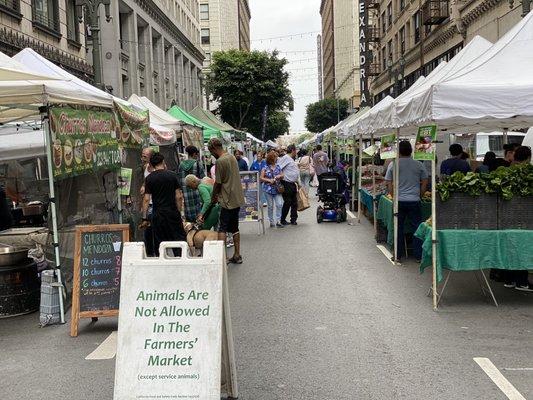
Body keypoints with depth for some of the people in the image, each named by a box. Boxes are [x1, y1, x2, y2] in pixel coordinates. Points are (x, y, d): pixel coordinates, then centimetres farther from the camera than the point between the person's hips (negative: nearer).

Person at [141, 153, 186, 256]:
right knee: (179, 238, 5)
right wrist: (179, 212, 7)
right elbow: (178, 196, -2)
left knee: (159, 243, 6)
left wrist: (145, 218, 0)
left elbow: (146, 199, -3)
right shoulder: (172, 175, 0)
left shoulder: (149, 178, 0)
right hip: (172, 212, 0)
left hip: (158, 214, 1)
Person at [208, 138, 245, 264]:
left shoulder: (220, 161, -16)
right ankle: (237, 256, 18)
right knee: (234, 228, 14)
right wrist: (218, 194, 15)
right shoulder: (232, 157, 10)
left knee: (222, 228, -4)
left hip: (228, 200, -8)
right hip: (238, 198, 8)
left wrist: (213, 197, 5)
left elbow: (218, 183, -11)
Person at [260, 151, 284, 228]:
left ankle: (278, 221, 1)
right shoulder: (265, 168, -4)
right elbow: (261, 178, -6)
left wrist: (279, 176, -7)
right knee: (270, 206, 5)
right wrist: (269, 180, -18)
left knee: (279, 204, -7)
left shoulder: (278, 167, 8)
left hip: (277, 188, 3)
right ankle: (271, 221, 17)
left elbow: (282, 175, 15)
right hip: (268, 189, -3)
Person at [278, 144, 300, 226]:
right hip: (287, 184, -9)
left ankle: (293, 219, 16)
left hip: (293, 184, 9)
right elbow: (278, 168, -19)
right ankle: (282, 220, 10)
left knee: (294, 203, 10)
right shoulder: (285, 158, -10)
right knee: (287, 203, -2)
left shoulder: (292, 160, 19)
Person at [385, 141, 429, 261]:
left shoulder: (393, 165, -1)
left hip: (399, 201, 0)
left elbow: (389, 185, 3)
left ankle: (398, 255, 15)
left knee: (398, 228, 9)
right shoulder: (419, 165, 0)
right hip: (414, 201, 0)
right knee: (417, 228, 7)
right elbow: (425, 183, 5)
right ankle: (418, 255, 10)